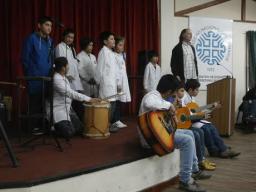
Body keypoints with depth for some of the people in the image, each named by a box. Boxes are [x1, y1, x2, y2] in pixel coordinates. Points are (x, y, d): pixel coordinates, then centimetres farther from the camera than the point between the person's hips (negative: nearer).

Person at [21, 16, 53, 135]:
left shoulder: (50, 41, 11)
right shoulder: (31, 39, -6)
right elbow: (25, 59, -6)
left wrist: (51, 71, 9)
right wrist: (29, 74, -6)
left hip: (47, 77, 6)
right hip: (35, 78, -5)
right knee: (35, 102, 0)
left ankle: (44, 125, 18)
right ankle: (35, 127, 9)